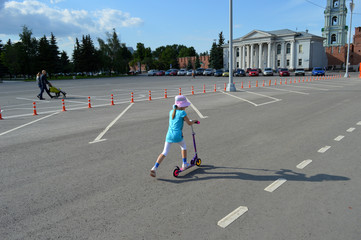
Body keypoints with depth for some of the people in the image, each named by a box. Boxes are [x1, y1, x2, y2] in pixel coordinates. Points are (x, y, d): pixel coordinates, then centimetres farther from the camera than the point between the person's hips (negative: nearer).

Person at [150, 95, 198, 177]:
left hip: (169, 135, 5)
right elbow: (189, 123, 1)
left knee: (164, 153, 5)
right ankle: (184, 164, 31)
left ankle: (154, 168, -6)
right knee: (184, 147, 25)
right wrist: (194, 121, 22)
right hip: (177, 135, -5)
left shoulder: (171, 112, 12)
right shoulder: (182, 113, -6)